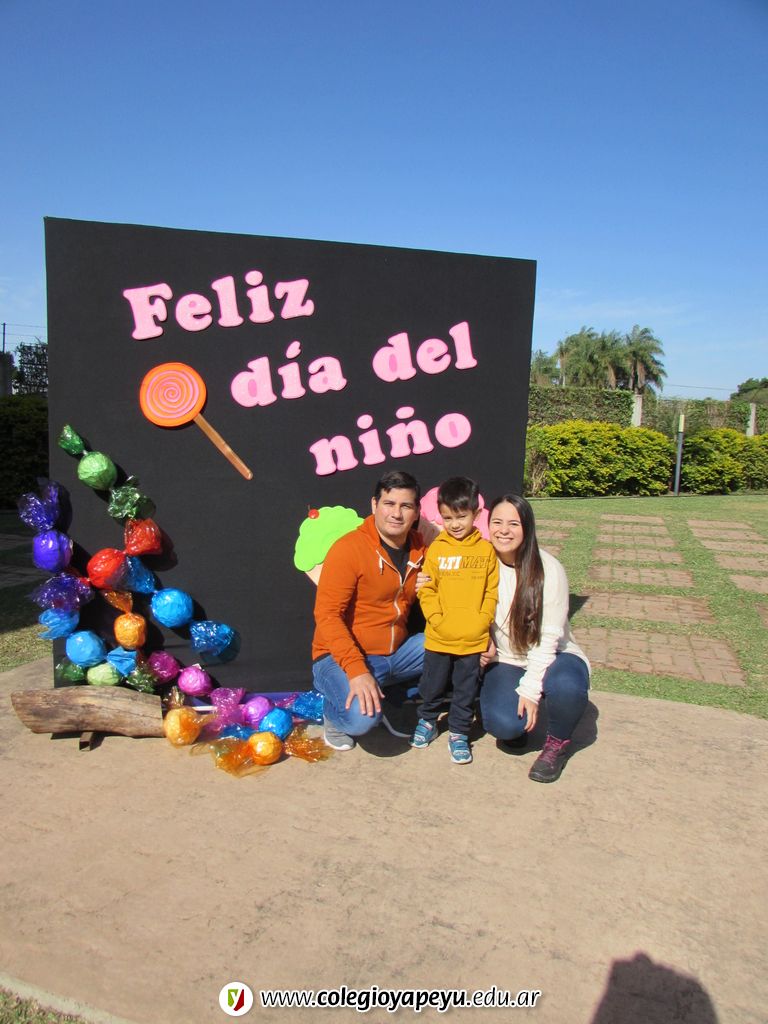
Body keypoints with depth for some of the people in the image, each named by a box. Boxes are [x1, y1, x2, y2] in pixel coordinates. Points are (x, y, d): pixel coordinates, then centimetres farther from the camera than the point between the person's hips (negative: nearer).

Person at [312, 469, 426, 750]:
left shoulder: (420, 548, 1)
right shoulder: (349, 548, -17)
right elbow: (327, 616, -21)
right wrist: (357, 670, -31)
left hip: (396, 653, 7)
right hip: (343, 657, -6)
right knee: (362, 717, -32)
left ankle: (393, 697, 10)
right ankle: (334, 712, 6)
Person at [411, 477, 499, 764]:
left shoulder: (486, 550, -2)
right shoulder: (436, 549, -3)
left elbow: (492, 592, 0)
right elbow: (426, 590, -3)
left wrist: (482, 621, -10)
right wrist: (437, 619, -13)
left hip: (474, 639, 0)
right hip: (438, 637, 1)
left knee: (467, 689, 12)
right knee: (432, 685, 16)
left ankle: (458, 732, 30)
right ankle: (427, 720, 41)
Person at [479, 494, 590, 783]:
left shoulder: (548, 569, -15)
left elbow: (549, 636, -16)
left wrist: (530, 689, -21)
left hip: (552, 658, -1)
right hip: (505, 661, 1)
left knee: (565, 686, -37)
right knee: (504, 724, -28)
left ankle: (558, 742, -3)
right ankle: (518, 723, 11)